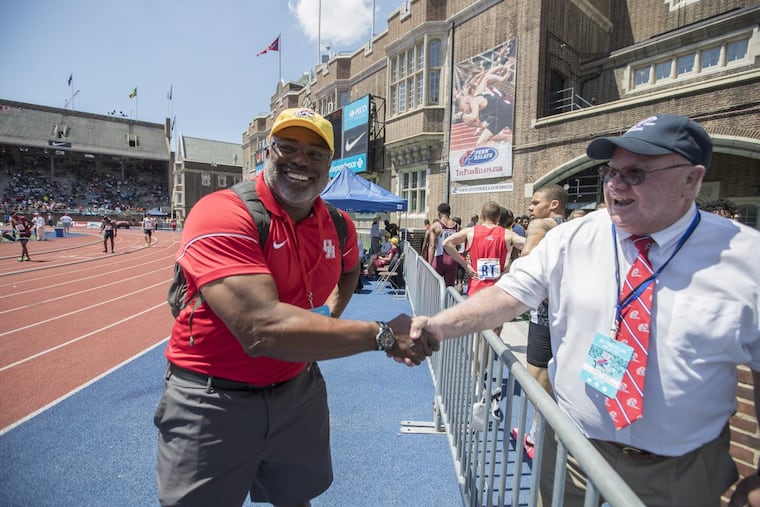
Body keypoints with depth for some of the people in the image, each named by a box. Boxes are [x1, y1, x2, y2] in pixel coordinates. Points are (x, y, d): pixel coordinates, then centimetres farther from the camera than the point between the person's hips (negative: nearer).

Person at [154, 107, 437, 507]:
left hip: (297, 388, 6)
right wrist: (383, 335, -31)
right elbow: (261, 329, -35)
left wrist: (331, 313, 4)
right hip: (213, 397, -5)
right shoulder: (222, 214, -24)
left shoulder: (339, 225, -3)